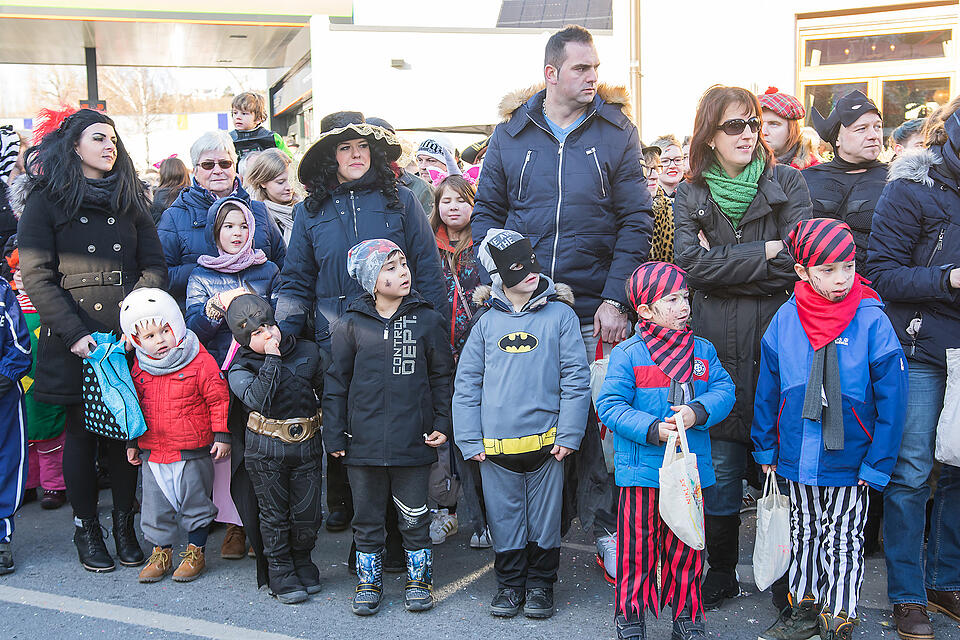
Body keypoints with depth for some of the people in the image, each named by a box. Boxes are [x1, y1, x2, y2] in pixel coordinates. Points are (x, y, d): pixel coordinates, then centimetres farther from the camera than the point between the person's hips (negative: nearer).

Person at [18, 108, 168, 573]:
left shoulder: (130, 201, 14)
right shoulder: (46, 201, 3)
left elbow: (155, 266, 8)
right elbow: (36, 276, -5)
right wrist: (75, 333, -15)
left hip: (129, 337, 3)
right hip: (74, 342, -2)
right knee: (81, 430, 5)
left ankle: (124, 523, 18)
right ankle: (85, 526, 19)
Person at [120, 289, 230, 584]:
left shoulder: (200, 362, -13)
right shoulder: (139, 368, 1)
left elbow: (218, 398, -8)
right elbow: (134, 404, 14)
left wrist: (221, 435, -9)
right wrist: (132, 442, 15)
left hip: (193, 451, -4)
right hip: (152, 451, 4)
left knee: (195, 501, 9)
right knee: (156, 503, 11)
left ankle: (195, 552, 24)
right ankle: (161, 552, 28)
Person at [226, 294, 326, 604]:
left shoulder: (308, 352, 4)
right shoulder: (241, 369, -5)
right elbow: (257, 398, -24)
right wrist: (272, 360, -22)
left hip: (307, 443, 2)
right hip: (266, 448, -2)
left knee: (308, 512, 6)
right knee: (274, 513, 6)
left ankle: (303, 564, 29)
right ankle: (282, 575, 21)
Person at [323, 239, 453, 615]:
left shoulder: (428, 321, 0)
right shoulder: (351, 326, -1)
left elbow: (442, 377, 7)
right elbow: (337, 383, 5)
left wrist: (442, 424, 2)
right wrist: (334, 435, 2)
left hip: (413, 442, 0)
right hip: (364, 442, 1)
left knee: (414, 517, 11)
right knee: (367, 517, 12)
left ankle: (418, 580, 29)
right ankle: (369, 581, 29)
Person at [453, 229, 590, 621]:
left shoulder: (560, 315, 0)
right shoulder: (487, 322, 4)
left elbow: (576, 378, -1)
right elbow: (467, 383, 6)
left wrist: (568, 434, -7)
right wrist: (470, 440, 0)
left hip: (546, 440, -1)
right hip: (496, 445, 1)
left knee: (544, 517, 9)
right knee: (505, 518, 10)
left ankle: (540, 582, 27)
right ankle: (510, 582, 28)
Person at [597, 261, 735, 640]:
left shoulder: (703, 351, 8)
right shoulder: (627, 354, -6)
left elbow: (724, 390, 1)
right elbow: (610, 405, -10)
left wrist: (696, 412, -19)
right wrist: (653, 429, -20)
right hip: (642, 471, -3)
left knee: (687, 547, 11)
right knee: (638, 546, 4)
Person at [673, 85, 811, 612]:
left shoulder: (786, 183, 6)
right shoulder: (691, 194, 9)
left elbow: (798, 260, -6)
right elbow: (690, 262, -7)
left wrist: (725, 264, -8)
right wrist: (764, 252, -10)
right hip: (716, 345, 1)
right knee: (720, 461, 6)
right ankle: (721, 574, 21)